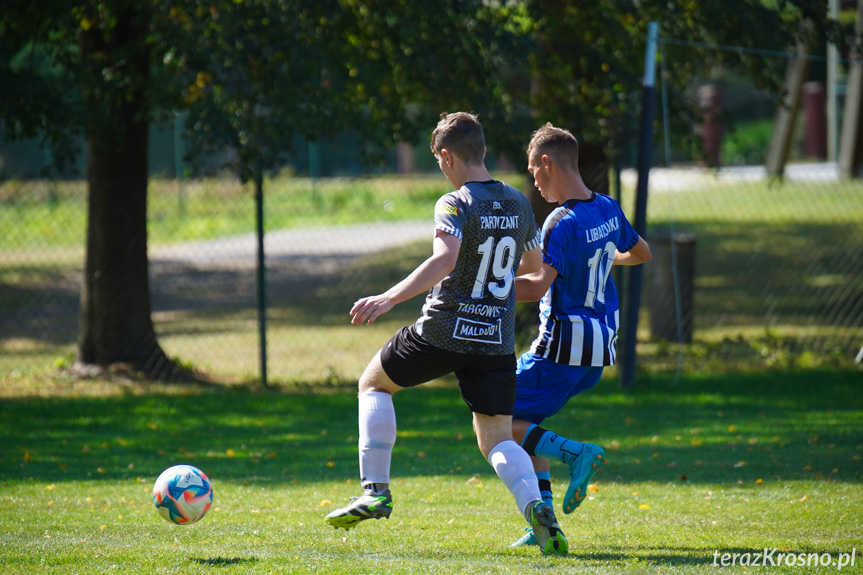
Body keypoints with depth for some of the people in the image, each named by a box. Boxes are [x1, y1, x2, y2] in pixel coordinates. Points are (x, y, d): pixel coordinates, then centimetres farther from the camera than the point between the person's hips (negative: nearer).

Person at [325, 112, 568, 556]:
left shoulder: (455, 205, -11)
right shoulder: (518, 204, 9)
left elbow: (445, 259, -29)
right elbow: (533, 266, 23)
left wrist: (389, 299, -32)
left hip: (444, 332, -5)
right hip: (497, 343, 5)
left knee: (373, 384, 19)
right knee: (497, 440, 9)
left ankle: (375, 491, 10)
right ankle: (536, 508, -20)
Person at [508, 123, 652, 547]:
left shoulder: (562, 223, -19)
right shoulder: (608, 209, 7)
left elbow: (538, 286, -31)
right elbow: (642, 253, 26)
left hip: (562, 348, -9)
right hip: (600, 346, 9)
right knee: (525, 420, 21)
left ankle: (573, 452, -18)